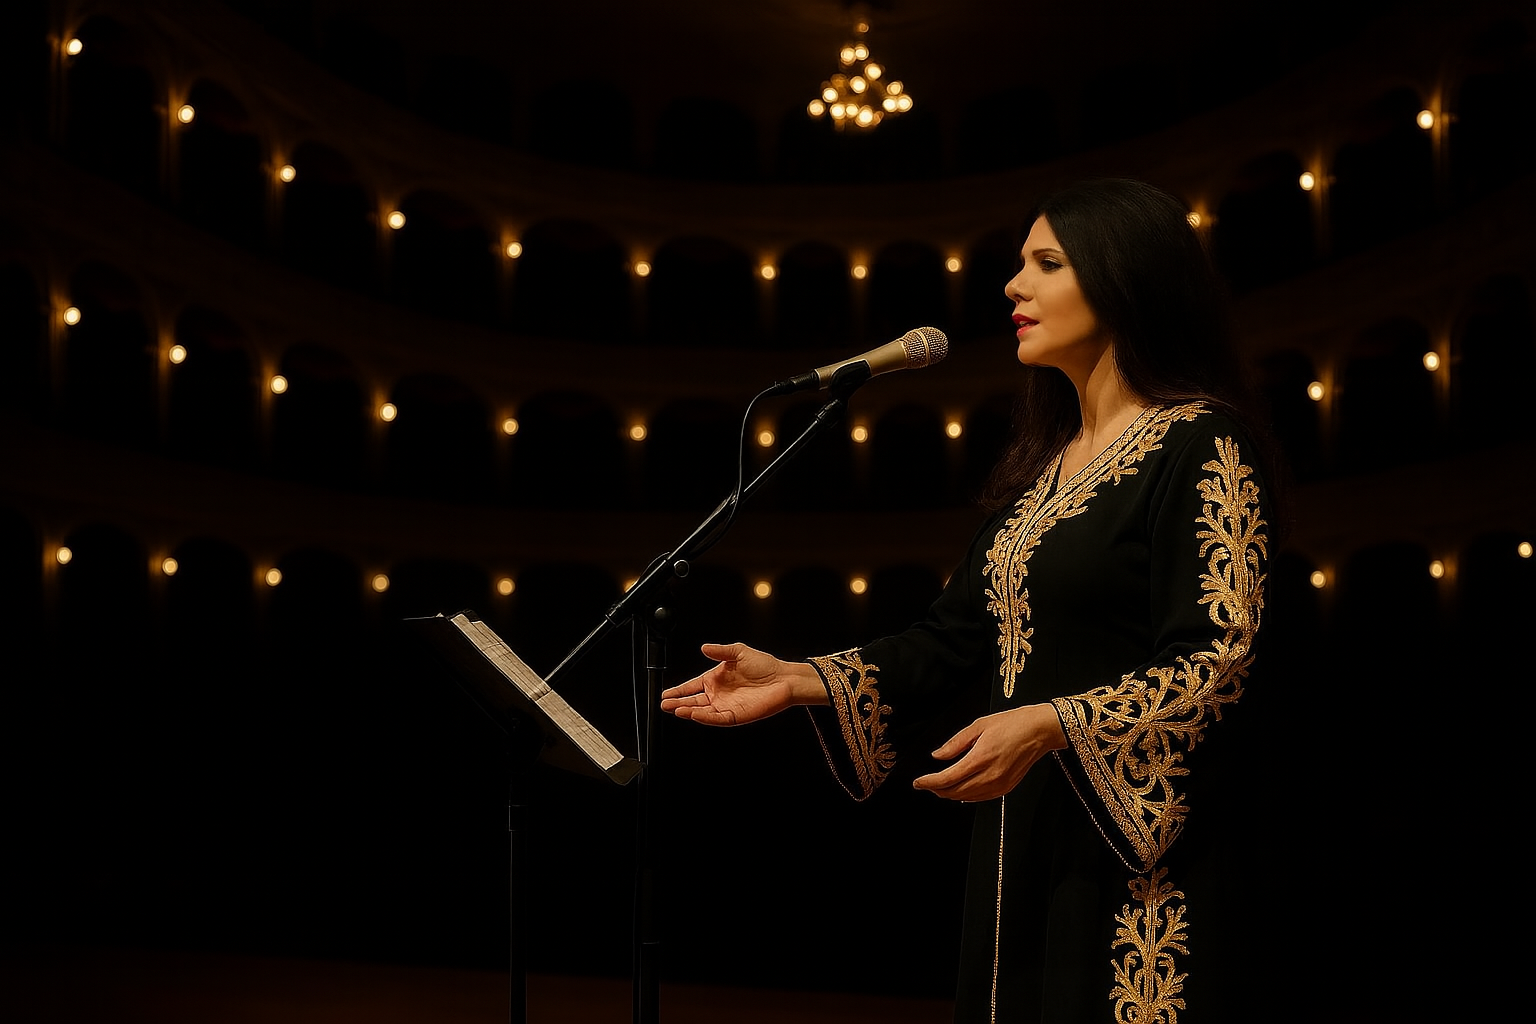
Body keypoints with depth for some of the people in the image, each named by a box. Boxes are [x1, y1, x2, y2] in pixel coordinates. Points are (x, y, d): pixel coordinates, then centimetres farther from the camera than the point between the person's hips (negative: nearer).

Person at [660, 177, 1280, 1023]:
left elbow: (1217, 657, -17)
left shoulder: (1201, 444, -8)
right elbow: (953, 637, 11)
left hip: (1134, 845, -7)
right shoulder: (1040, 462, 15)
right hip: (1014, 840, 7)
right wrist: (799, 681, 1)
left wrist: (1051, 725, -29)